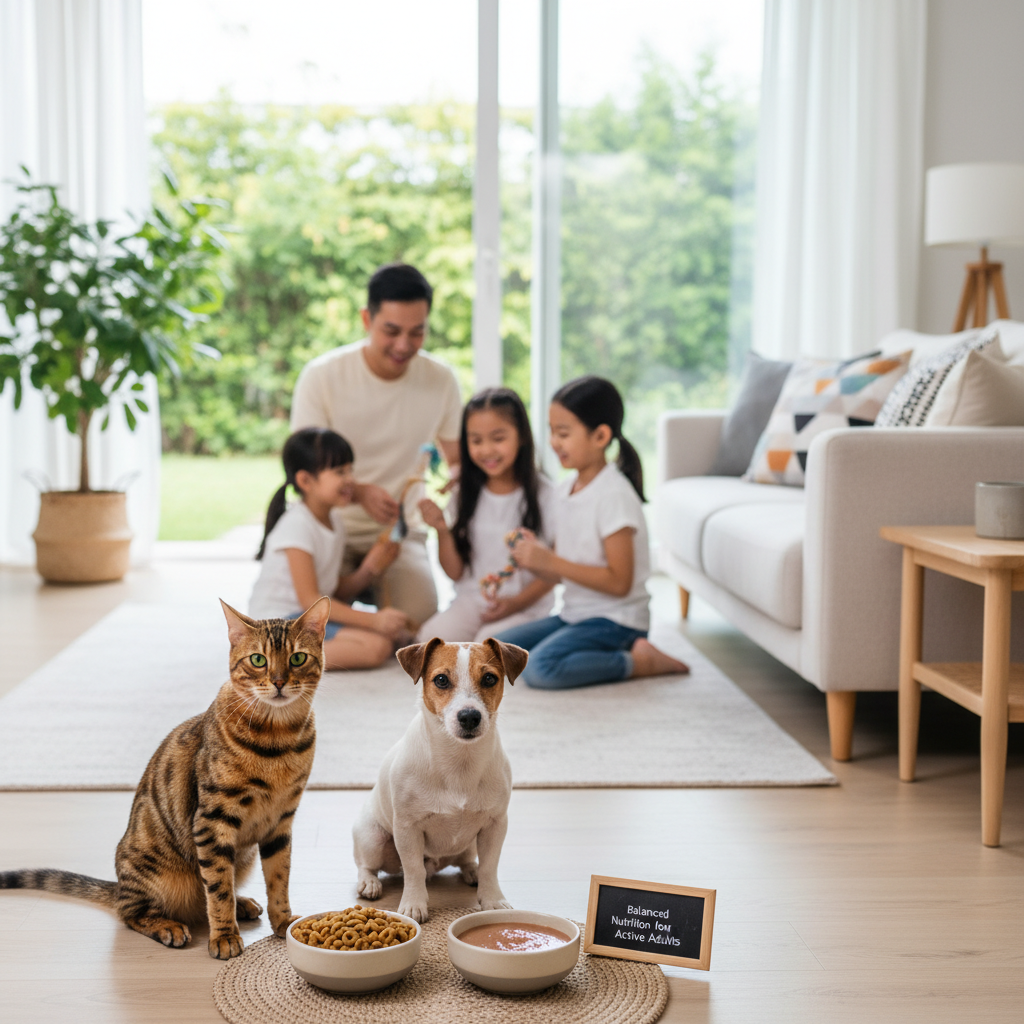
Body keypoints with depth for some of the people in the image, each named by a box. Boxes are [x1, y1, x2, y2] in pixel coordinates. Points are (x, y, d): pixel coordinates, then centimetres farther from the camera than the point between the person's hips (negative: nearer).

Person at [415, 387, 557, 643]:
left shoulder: (543, 494, -5)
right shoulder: (465, 496, 7)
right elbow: (455, 572, 7)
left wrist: (517, 602, -16)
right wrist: (442, 531, -9)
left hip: (525, 606, -3)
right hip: (472, 600, 4)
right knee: (429, 638, -24)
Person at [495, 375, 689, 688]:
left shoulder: (614, 495, -17)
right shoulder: (565, 490, 9)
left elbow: (619, 583, -21)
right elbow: (562, 573, 11)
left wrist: (550, 562, -23)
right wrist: (533, 559, -11)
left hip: (615, 620, -9)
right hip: (574, 614, 9)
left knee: (540, 668, -29)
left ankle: (637, 661, -12)